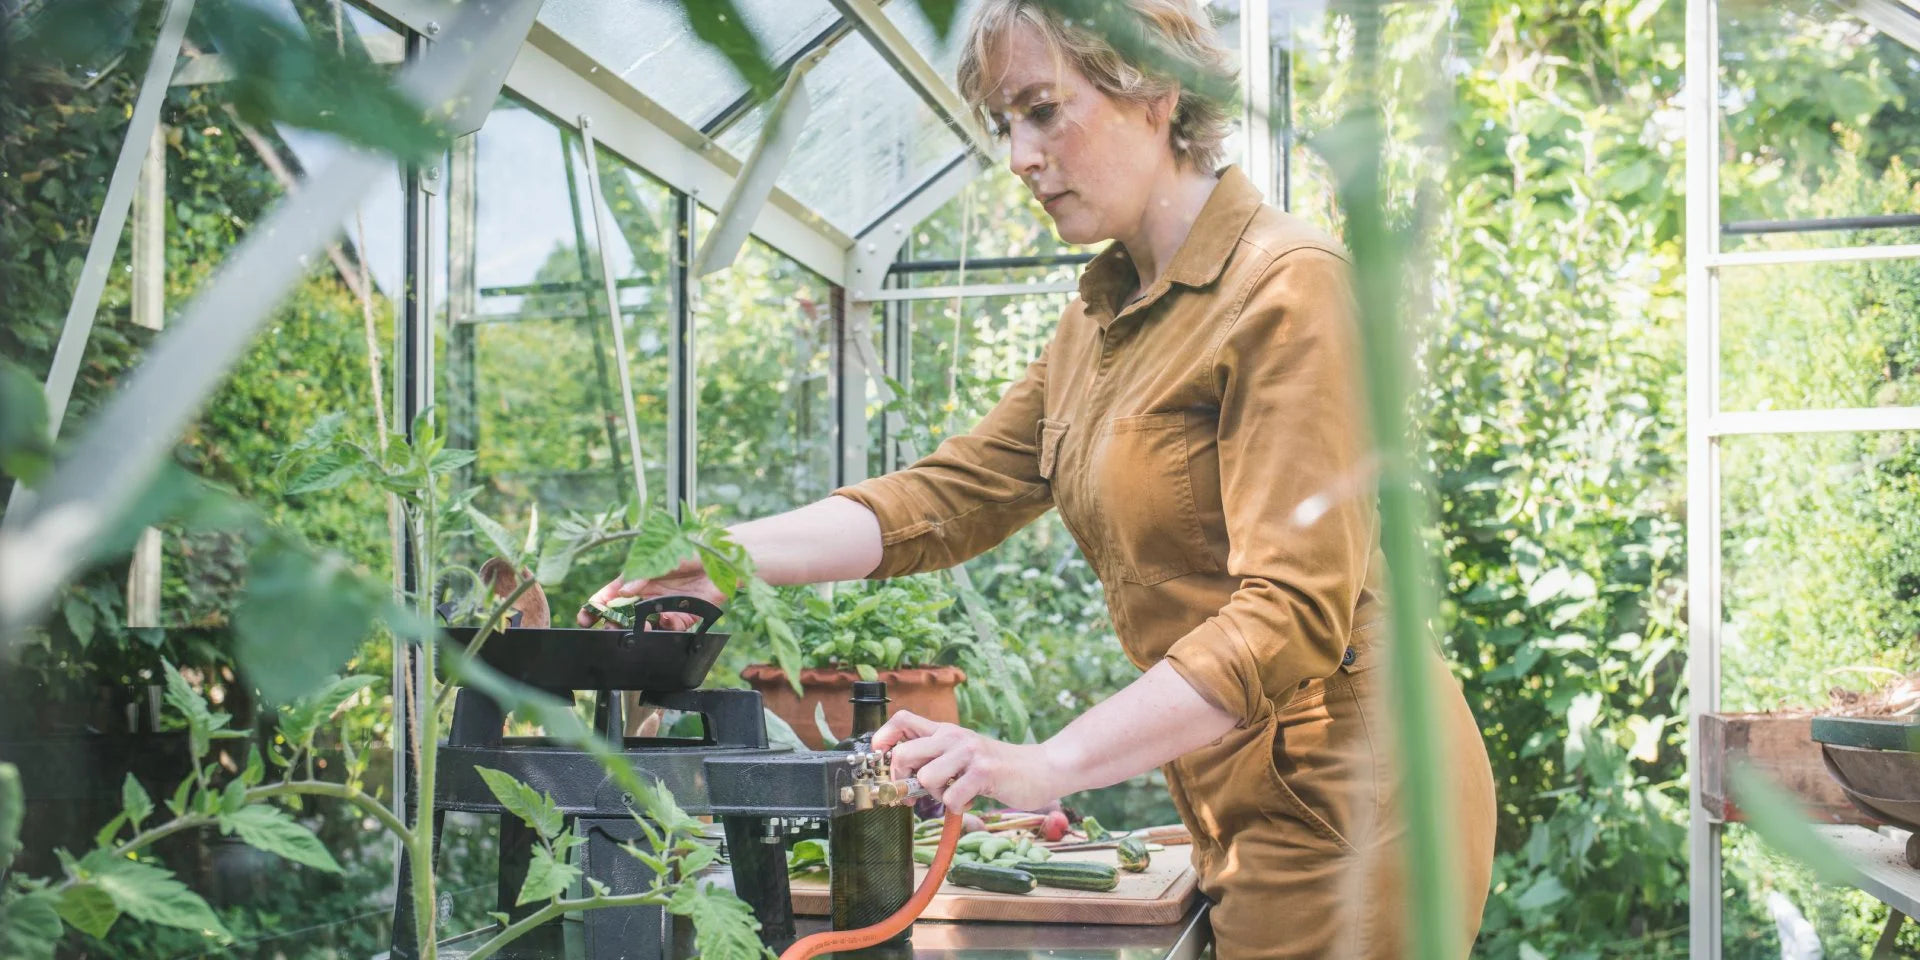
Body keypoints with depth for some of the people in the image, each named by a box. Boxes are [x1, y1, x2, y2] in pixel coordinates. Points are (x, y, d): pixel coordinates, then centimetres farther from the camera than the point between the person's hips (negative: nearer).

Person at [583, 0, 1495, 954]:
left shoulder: (1286, 286, -17)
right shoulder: (1105, 315, 11)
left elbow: (1293, 613, -24)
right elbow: (951, 494, 8)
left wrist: (1046, 763, -31)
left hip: (1340, 798, -8)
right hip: (1248, 805, 8)